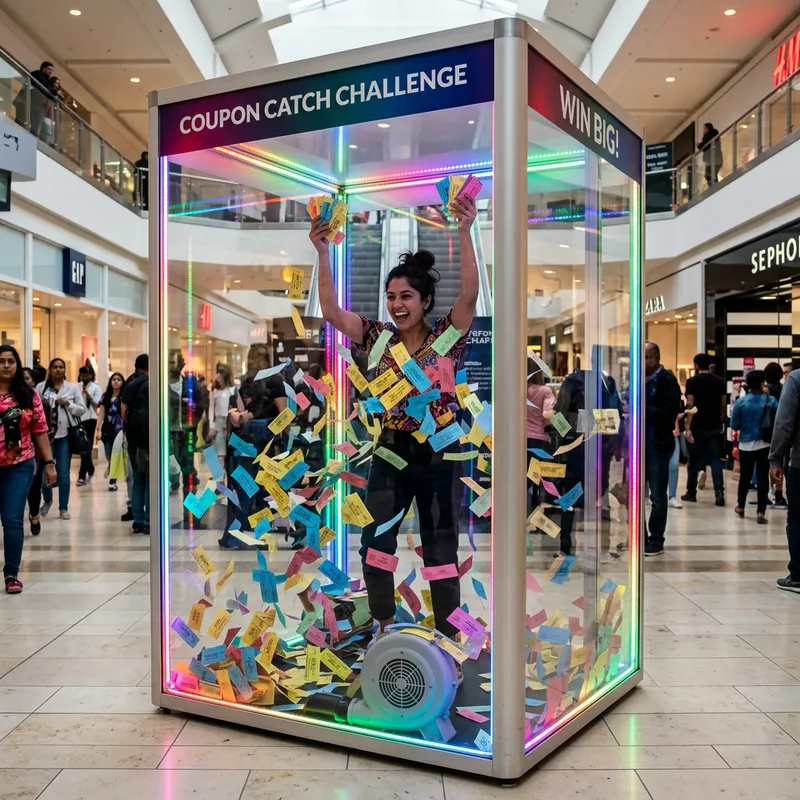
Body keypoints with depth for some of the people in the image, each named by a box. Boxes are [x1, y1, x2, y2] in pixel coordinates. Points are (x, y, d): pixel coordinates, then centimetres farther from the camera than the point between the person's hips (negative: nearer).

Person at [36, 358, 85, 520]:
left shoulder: (73, 388, 6)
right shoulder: (41, 387, 4)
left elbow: (82, 409, 4)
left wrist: (67, 404, -10)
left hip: (65, 435, 0)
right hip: (46, 434, 0)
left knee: (63, 474, 2)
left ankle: (63, 508, 12)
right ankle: (47, 500, 31)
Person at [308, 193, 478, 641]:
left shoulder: (447, 336, -6)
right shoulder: (380, 338, 2)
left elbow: (470, 295, -22)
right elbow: (331, 311, -8)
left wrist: (465, 232, -33)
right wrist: (324, 253, -19)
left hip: (439, 456, -3)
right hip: (391, 453, 3)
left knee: (441, 551, 8)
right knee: (374, 544, 7)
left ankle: (449, 636, 24)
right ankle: (384, 625, 29)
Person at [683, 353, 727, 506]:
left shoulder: (692, 382, -8)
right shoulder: (719, 381, 5)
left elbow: (690, 406, -13)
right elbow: (723, 405, 7)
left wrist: (688, 428, -15)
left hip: (697, 427, -3)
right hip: (714, 426, 3)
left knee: (694, 460, 8)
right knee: (715, 459, 5)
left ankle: (691, 493, 16)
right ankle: (719, 491, -11)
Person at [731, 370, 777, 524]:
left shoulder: (741, 401, -8)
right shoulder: (771, 400, -8)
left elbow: (734, 426, -5)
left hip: (746, 445, 1)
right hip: (765, 444, -1)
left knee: (745, 477, 16)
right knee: (763, 478, 3)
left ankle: (740, 507, 31)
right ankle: (760, 512, 0)